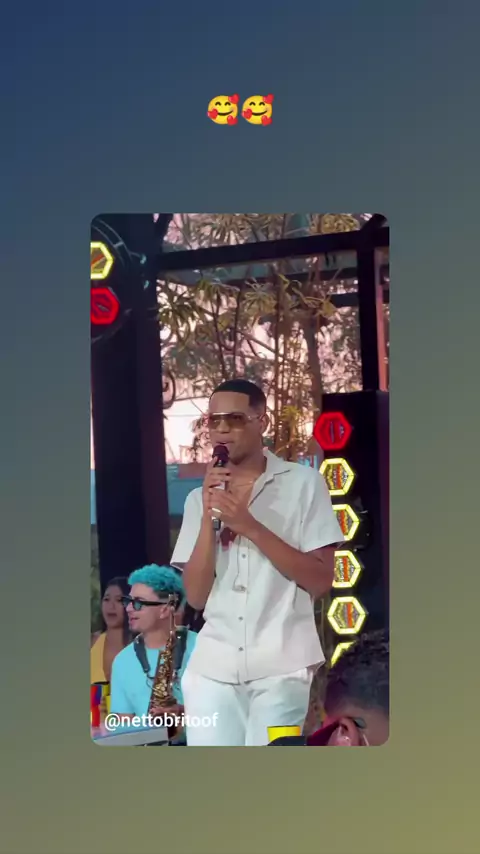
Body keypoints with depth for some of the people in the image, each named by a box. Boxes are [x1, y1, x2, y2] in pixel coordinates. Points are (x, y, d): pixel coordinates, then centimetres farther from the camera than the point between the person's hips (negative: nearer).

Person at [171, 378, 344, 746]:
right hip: (213, 666, 3)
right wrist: (209, 517, -7)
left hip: (282, 664, -3)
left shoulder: (304, 483, 2)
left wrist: (249, 526, -12)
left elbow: (320, 581, -4)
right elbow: (196, 597, 4)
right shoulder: (200, 498, 11)